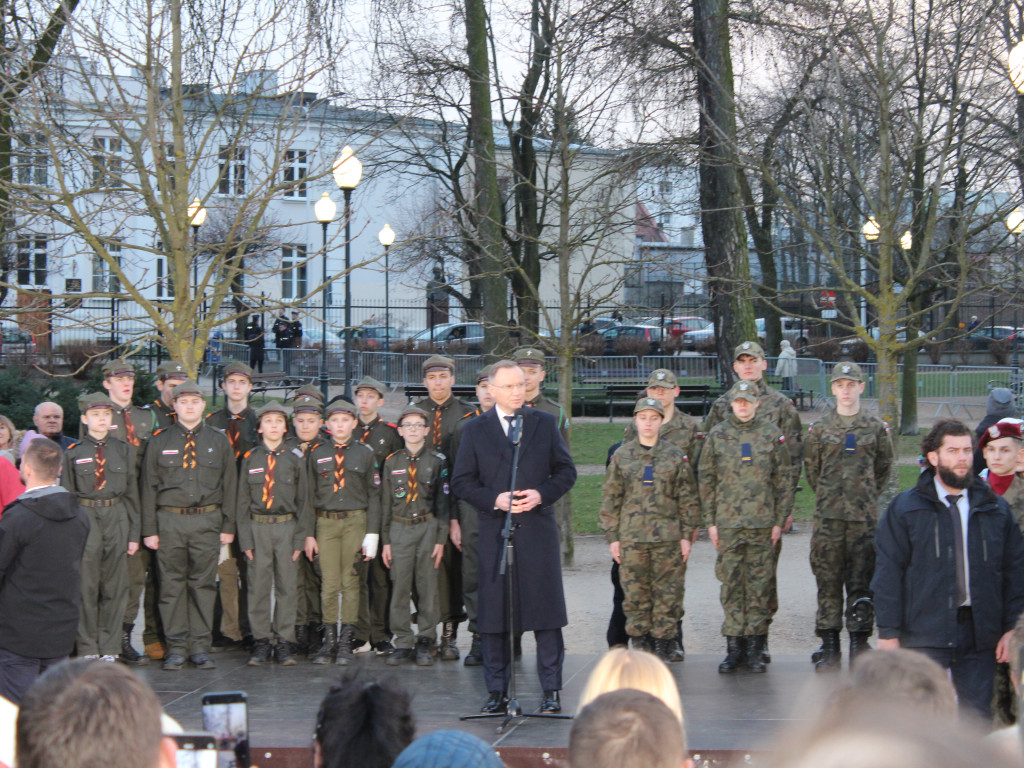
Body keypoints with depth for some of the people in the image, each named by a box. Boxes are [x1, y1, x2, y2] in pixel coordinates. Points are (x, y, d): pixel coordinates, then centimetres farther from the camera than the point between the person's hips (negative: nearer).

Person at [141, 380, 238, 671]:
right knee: (172, 585, 0)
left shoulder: (218, 442, 10)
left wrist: (228, 526, 4)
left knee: (204, 584, 1)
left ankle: (200, 647, 7)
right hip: (169, 520, 0)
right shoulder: (159, 442, 8)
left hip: (207, 520, 0)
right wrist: (149, 529, 0)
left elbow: (229, 486, 11)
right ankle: (176, 647, 6)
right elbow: (148, 487, 7)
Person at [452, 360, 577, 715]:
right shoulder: (475, 430, 6)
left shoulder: (545, 423, 9)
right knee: (494, 612, 2)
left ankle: (551, 691, 6)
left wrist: (542, 495, -9)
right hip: (494, 532, 0)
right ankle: (497, 692, 10)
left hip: (538, 529, 0)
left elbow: (566, 470, 9)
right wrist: (494, 500, -11)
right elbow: (461, 481, 5)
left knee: (545, 610, -1)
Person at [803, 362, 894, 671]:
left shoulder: (876, 428, 6)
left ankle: (860, 645, 7)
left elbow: (884, 467, 16)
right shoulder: (819, 429, 6)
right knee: (828, 583, 1)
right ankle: (829, 648, 6)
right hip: (828, 517, 0)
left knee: (862, 584, 0)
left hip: (864, 517, 0)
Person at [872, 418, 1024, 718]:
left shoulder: (995, 510, 10)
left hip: (979, 636, 3)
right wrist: (888, 632, -7)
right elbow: (888, 573, -1)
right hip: (925, 635, -3)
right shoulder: (905, 508, 2)